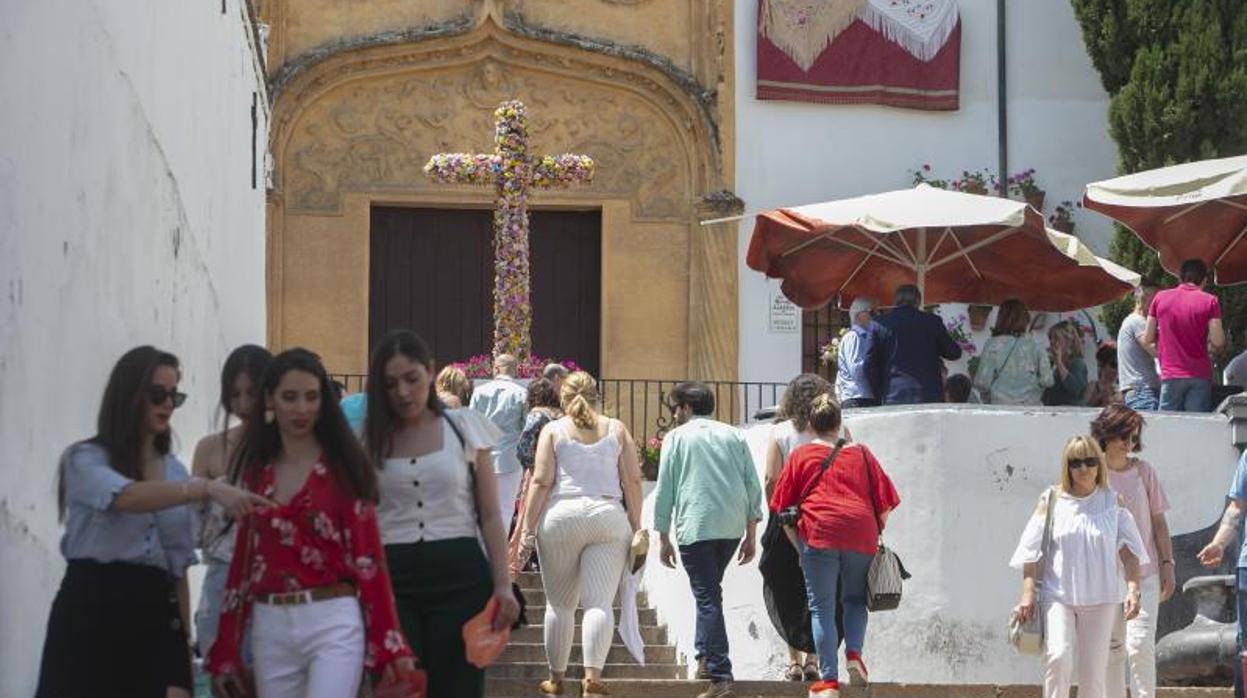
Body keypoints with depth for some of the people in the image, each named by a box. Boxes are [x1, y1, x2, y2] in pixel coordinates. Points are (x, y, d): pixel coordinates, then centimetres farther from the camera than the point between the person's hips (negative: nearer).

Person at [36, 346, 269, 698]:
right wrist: (208, 488, -36)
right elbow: (128, 498, -25)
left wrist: (184, 639, 13)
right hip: (93, 613, -4)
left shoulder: (174, 470, 17)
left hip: (157, 616, 4)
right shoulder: (85, 459, -2)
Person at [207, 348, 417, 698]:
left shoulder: (342, 466, 1)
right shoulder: (257, 471, 13)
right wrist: (225, 652, 14)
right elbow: (244, 560, 15)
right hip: (271, 629, 5)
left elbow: (368, 557, -3)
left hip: (333, 624, -4)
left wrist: (390, 645, -10)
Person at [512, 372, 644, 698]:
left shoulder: (553, 430, 7)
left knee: (560, 604, 11)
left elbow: (541, 482, 0)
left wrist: (527, 531, 0)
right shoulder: (616, 429, 11)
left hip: (561, 517, 0)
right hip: (608, 518, 0)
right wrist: (636, 527, 10)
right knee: (599, 603, -6)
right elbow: (633, 479, 6)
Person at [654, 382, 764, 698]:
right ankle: (705, 657, 21)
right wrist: (751, 534, 15)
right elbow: (753, 486, 11)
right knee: (710, 591, 23)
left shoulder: (676, 437, 5)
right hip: (732, 526, 4)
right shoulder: (734, 435, 14)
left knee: (708, 597, -6)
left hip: (695, 526, -4)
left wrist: (663, 538, 9)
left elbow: (664, 491, 3)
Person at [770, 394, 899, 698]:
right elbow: (885, 503, 12)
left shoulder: (801, 456, 12)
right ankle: (854, 653, -1)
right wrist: (875, 536, 22)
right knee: (855, 599, 21)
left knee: (822, 608, 3)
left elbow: (782, 508, 10)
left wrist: (799, 547, 15)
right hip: (861, 535, 2)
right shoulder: (861, 453, 16)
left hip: (819, 535, -2)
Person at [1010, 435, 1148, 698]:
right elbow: (1031, 550, 0)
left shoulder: (1113, 503, 5)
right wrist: (1028, 593, -9)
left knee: (1094, 667, 1)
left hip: (1100, 598, 2)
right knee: (1058, 657, -21)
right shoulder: (1052, 501, 2)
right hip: (1057, 595, -2)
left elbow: (1128, 549, 3)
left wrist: (1133, 589, -10)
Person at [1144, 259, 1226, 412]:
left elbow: (1147, 338, 7)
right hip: (1200, 376, -1)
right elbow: (1218, 342, -7)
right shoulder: (1210, 301, -1)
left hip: (1170, 376, 1)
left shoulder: (1160, 298, 5)